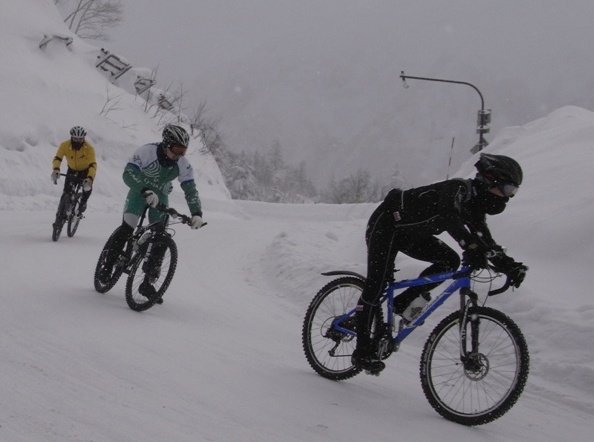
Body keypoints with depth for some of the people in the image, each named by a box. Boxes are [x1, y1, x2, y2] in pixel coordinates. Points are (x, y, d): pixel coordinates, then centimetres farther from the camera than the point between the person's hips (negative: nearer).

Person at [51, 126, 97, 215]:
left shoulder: (89, 148, -30)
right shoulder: (65, 145, -25)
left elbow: (93, 165, -38)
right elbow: (57, 158, -33)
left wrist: (90, 178, -55)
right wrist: (56, 170, -55)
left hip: (85, 170, -2)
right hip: (72, 170, 2)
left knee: (87, 186, -26)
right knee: (67, 191, -15)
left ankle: (83, 203, 4)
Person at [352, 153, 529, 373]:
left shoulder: (475, 205, 1)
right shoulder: (460, 189, -27)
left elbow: (486, 242, 0)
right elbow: (448, 215, -48)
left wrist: (510, 266, -14)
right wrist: (471, 245, -59)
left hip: (409, 233, 9)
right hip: (386, 225, -9)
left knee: (450, 261, -6)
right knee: (377, 283, -15)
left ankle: (402, 302, 2)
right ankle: (362, 350, -12)